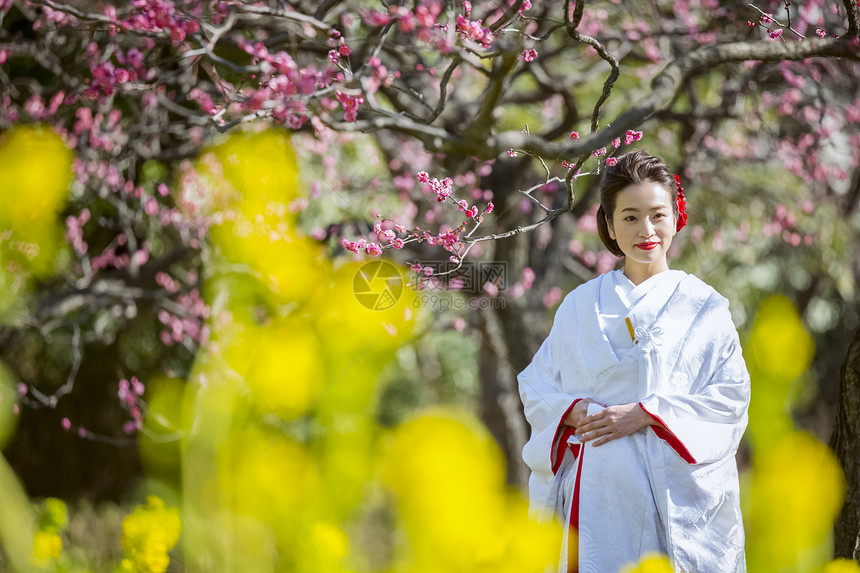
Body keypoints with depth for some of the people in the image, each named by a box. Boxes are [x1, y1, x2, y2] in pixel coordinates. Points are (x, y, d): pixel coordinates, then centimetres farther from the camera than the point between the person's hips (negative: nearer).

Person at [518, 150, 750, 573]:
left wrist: (643, 414, -12)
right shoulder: (581, 305, 12)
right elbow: (536, 385, 12)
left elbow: (730, 395, -3)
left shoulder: (703, 306, 5)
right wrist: (575, 410, -10)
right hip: (597, 490, 2)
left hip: (678, 492, -1)